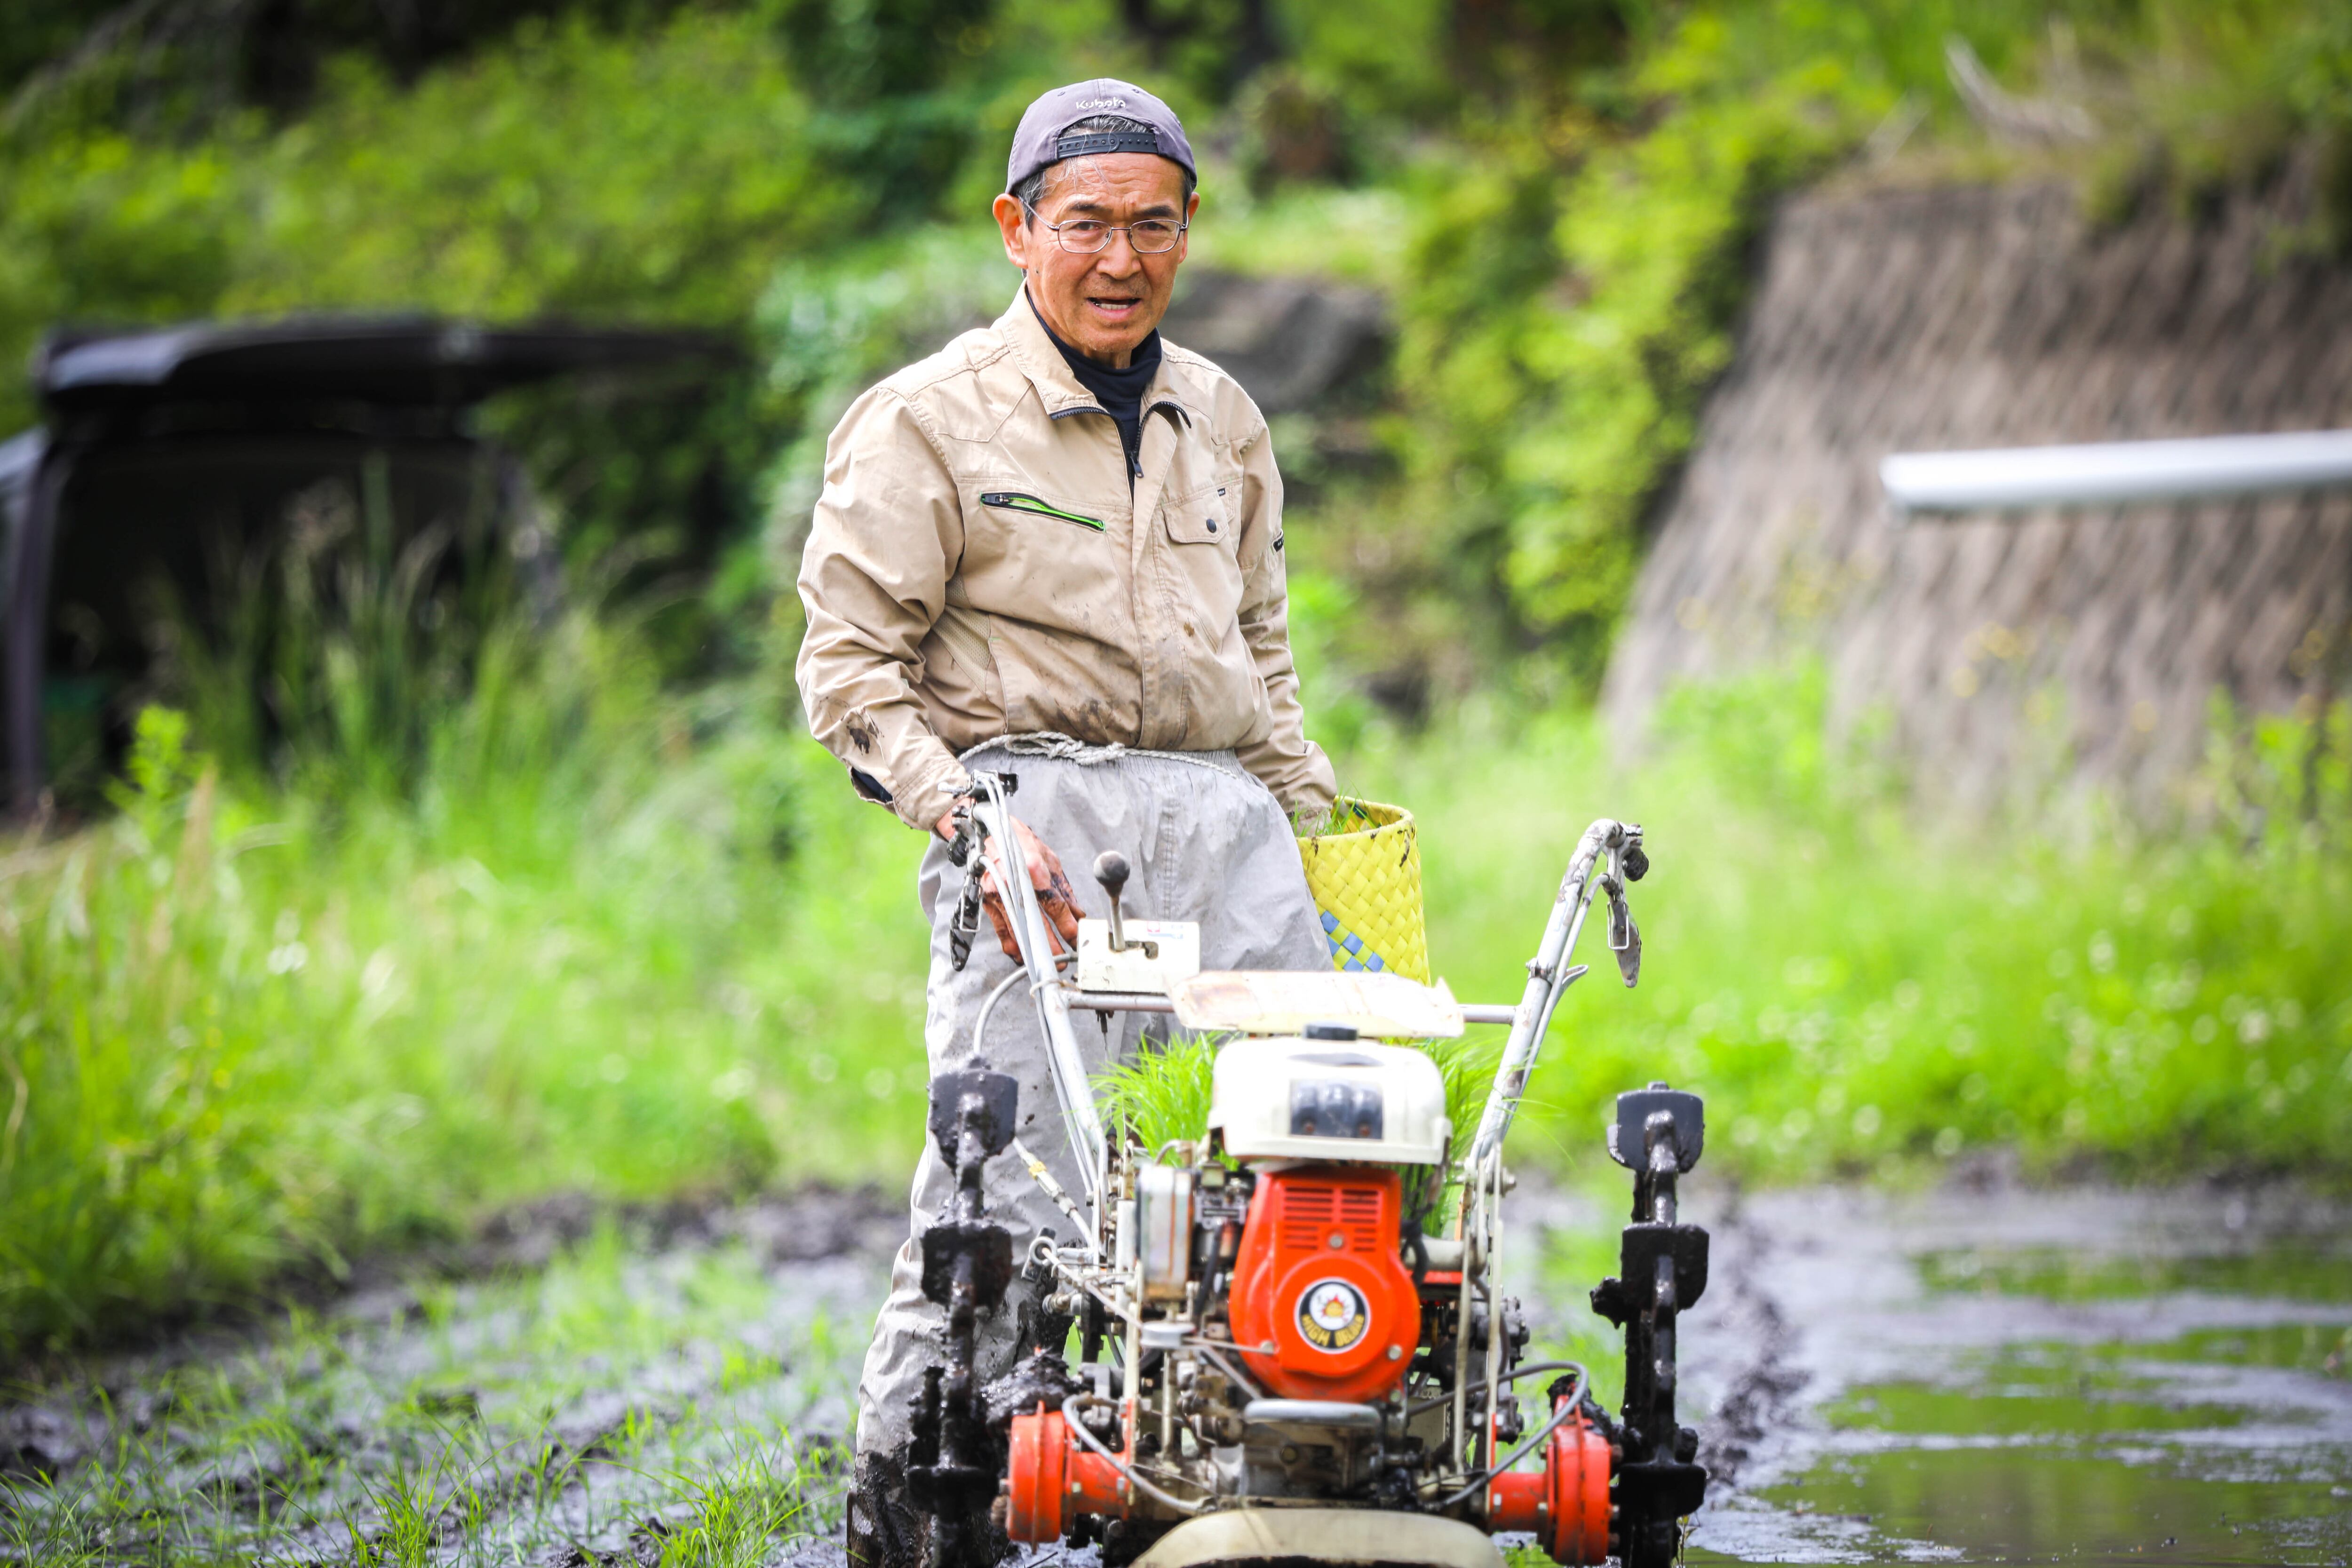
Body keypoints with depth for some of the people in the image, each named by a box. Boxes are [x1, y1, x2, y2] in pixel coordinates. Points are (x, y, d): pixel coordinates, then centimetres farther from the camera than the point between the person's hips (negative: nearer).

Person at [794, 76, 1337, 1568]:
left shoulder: (1225, 422, 19)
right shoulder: (930, 419, 2)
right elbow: (850, 661, -1)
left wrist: (1314, 818, 18)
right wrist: (963, 815, -14)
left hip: (1217, 800, 5)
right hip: (1031, 797, -5)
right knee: (1009, 1171, -14)